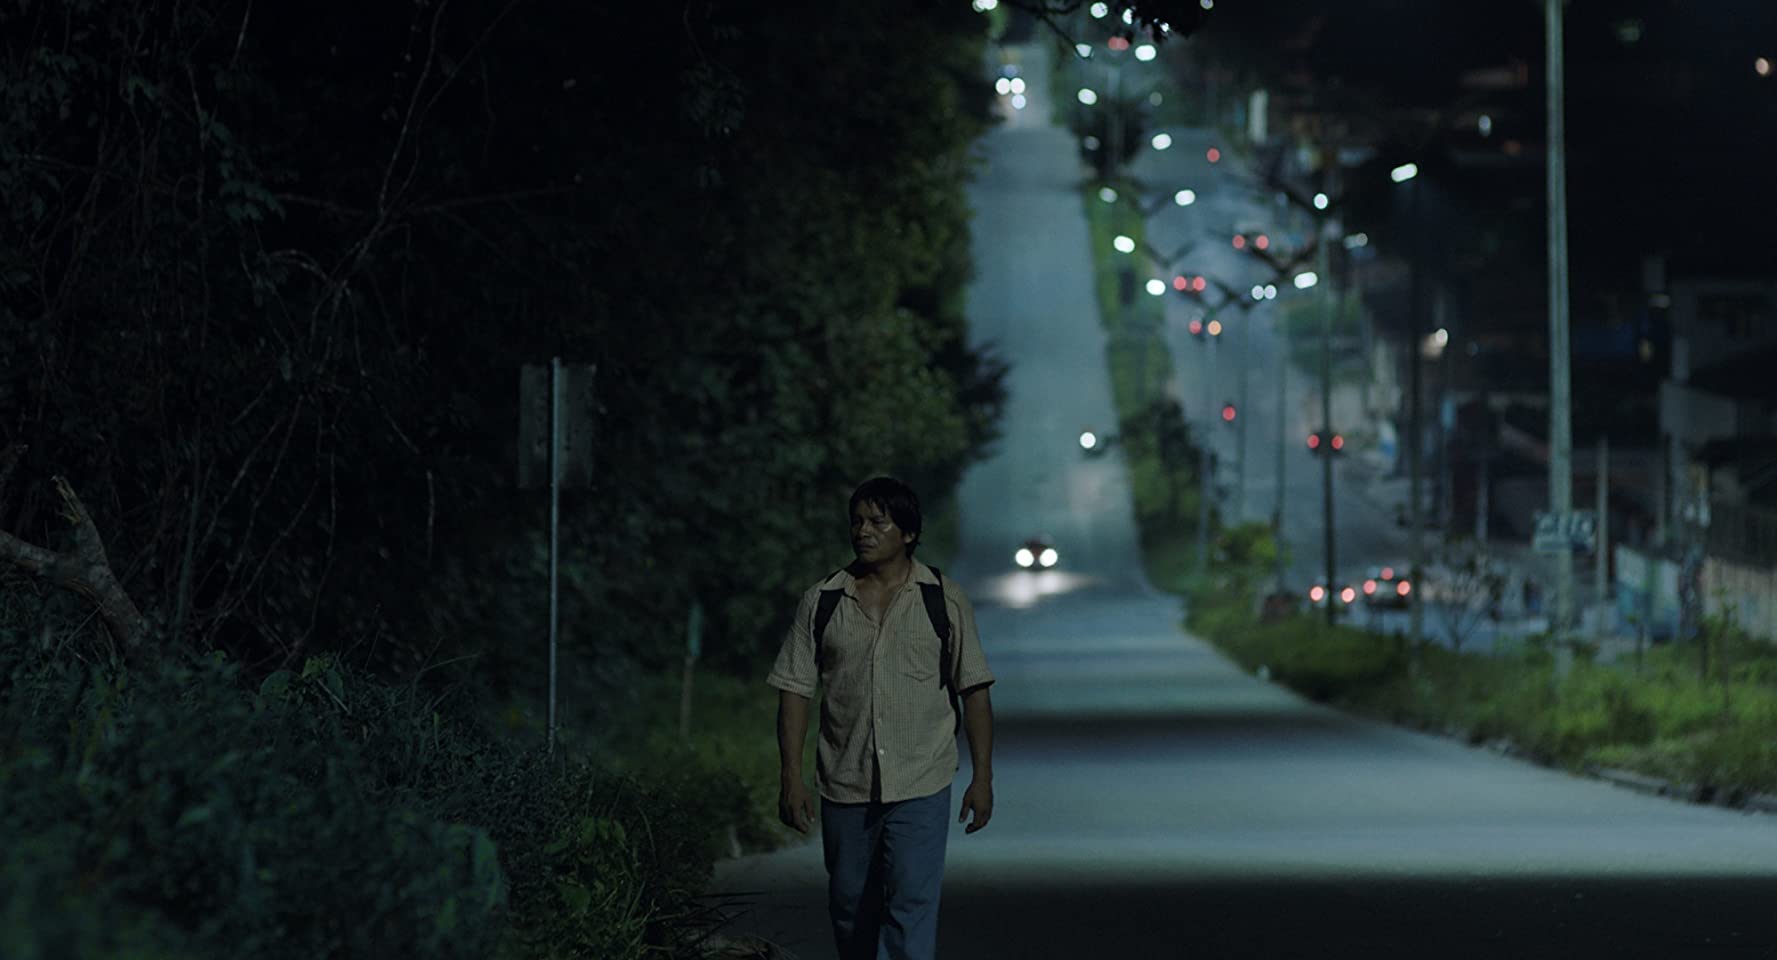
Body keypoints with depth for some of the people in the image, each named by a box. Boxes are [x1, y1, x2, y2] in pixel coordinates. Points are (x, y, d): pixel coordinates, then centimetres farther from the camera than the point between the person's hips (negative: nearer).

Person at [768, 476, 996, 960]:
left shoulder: (945, 600, 0)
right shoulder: (821, 602, 3)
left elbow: (973, 690, 2)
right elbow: (795, 690, 3)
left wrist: (982, 777, -2)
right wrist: (791, 775, -3)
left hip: (920, 788, -3)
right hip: (843, 787, 3)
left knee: (912, 906, -12)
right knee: (850, 907, 13)